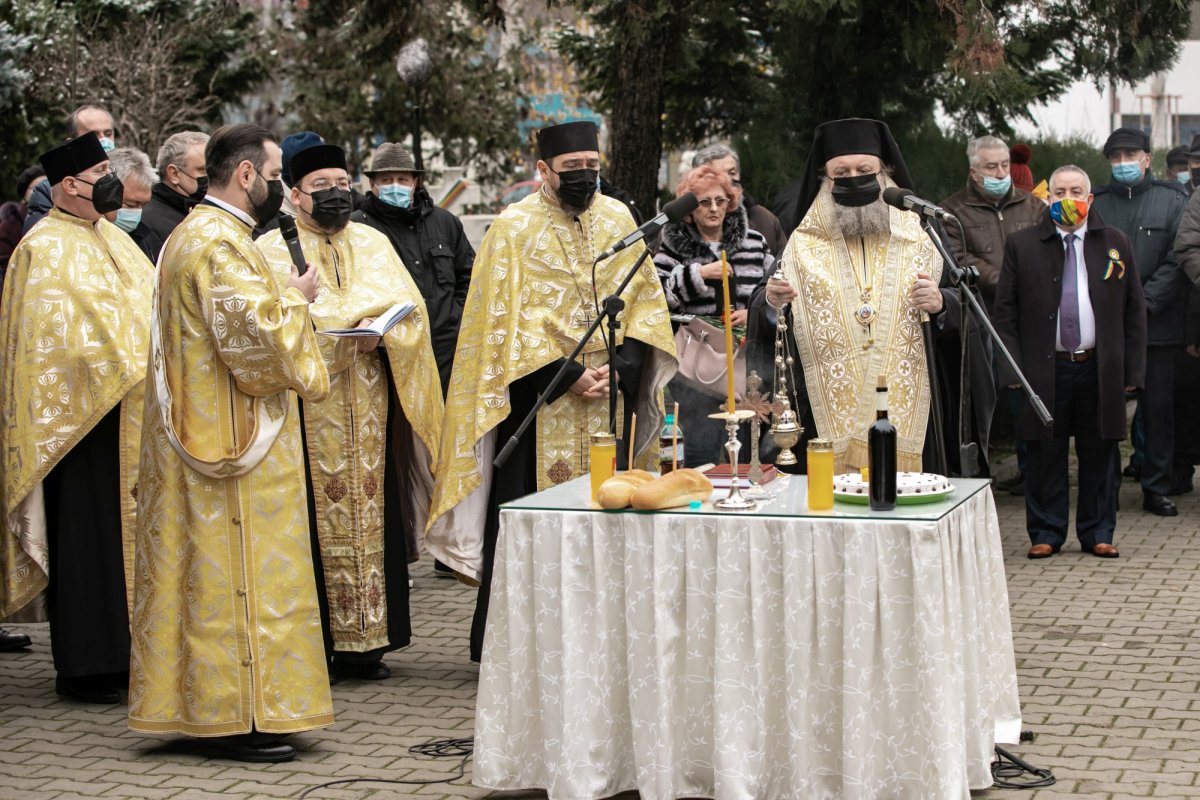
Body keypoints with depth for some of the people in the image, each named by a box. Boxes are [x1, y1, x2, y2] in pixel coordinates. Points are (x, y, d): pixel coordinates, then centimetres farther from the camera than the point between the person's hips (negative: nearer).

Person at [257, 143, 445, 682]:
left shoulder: (373, 244, 16)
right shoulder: (273, 249, 5)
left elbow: (409, 305, 6)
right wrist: (357, 317, -19)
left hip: (368, 410, 4)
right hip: (306, 409, -4)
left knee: (371, 513, 2)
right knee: (316, 521, -5)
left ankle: (364, 642, 8)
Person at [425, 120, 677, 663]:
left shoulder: (617, 220, 9)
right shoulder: (513, 228, -5)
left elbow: (646, 301, 10)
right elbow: (505, 322, -9)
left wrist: (620, 366, -6)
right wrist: (568, 376, -14)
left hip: (609, 397, 4)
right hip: (539, 401, -4)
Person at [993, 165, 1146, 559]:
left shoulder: (1116, 244, 8)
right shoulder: (1022, 245, 4)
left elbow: (1134, 311, 10)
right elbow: (1005, 312, 4)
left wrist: (1132, 369, 3)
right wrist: (1013, 368, -5)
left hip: (1100, 370, 1)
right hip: (1044, 369, -1)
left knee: (1099, 454, 6)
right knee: (1045, 453, 2)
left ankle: (1098, 534, 17)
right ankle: (1046, 533, 13)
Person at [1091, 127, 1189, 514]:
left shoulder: (1174, 200, 5)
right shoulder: (1095, 204, 9)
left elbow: (1177, 260, -3)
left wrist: (1143, 303, -12)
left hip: (1157, 325, -1)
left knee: (1159, 408, 3)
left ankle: (1157, 489, 12)